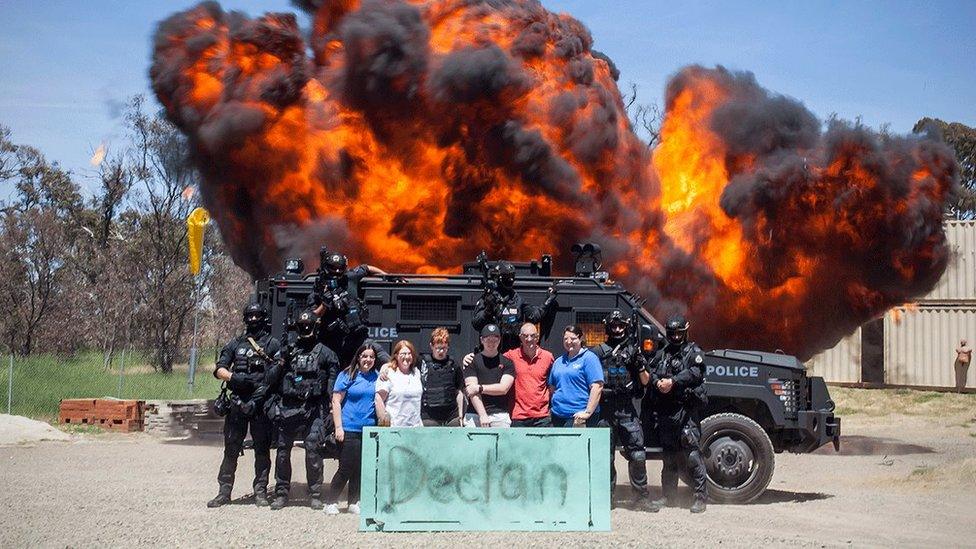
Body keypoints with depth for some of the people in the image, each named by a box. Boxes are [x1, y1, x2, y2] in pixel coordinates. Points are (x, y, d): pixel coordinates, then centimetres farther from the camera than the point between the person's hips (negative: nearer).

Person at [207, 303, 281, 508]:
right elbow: (219, 369, 9)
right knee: (231, 448, 3)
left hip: (261, 403, -2)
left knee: (262, 449, 1)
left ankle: (260, 492, 7)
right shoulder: (235, 344, 14)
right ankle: (224, 492, 7)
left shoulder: (272, 344, 8)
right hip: (237, 401, 2)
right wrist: (233, 377, -11)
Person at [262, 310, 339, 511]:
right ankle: (281, 494, 13)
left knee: (313, 450, -10)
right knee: (282, 451, 4)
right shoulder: (287, 350, 15)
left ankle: (315, 495, -3)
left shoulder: (324, 353, 9)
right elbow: (270, 379, 14)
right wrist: (281, 362, -3)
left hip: (312, 410, -3)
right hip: (286, 408, 3)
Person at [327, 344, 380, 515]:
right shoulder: (347, 376, -2)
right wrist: (338, 427, -9)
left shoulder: (376, 377, 9)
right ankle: (331, 502, 8)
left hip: (369, 430, 4)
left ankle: (354, 503, 19)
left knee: (361, 468, 8)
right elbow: (336, 401, -3)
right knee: (346, 468, -5)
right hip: (349, 429, -4)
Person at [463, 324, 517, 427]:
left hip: (500, 416, 1)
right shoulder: (472, 361, 8)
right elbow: (472, 392, -2)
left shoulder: (507, 362, 12)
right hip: (475, 415, -1)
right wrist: (482, 415, -12)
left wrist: (480, 388, -4)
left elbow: (504, 388, 1)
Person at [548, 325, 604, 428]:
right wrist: (554, 406, 12)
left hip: (579, 418, -7)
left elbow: (597, 387, -12)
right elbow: (552, 388, 25)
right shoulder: (558, 361, 18)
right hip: (558, 416, 7)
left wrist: (588, 412, -17)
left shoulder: (589, 358, -4)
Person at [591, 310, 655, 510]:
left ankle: (642, 495, 6)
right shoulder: (599, 352, 8)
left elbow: (645, 381, 12)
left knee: (637, 454, -3)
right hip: (605, 409, -1)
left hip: (627, 409, 1)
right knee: (606, 456, 3)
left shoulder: (633, 350, 13)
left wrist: (640, 365, -6)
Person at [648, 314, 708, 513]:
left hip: (687, 409, -6)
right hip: (666, 410, 6)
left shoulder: (693, 351, 4)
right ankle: (668, 495, 20)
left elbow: (694, 373, -12)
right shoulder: (663, 353, 20)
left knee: (692, 453, -11)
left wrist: (672, 381, -21)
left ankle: (701, 497, -10)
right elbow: (652, 372, 11)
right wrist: (658, 382, -10)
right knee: (669, 454, 12)